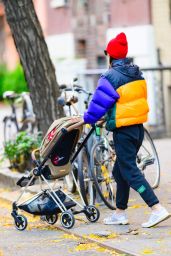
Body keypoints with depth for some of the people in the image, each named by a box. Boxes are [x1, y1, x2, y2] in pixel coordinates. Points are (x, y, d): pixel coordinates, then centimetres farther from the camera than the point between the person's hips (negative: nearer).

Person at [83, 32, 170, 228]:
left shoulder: (110, 76, -15)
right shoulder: (137, 74, 9)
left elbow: (100, 102, -11)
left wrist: (87, 119, 5)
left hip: (123, 130, -8)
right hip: (138, 127, 8)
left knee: (129, 171, -6)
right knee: (120, 170, 18)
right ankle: (120, 213, 24)